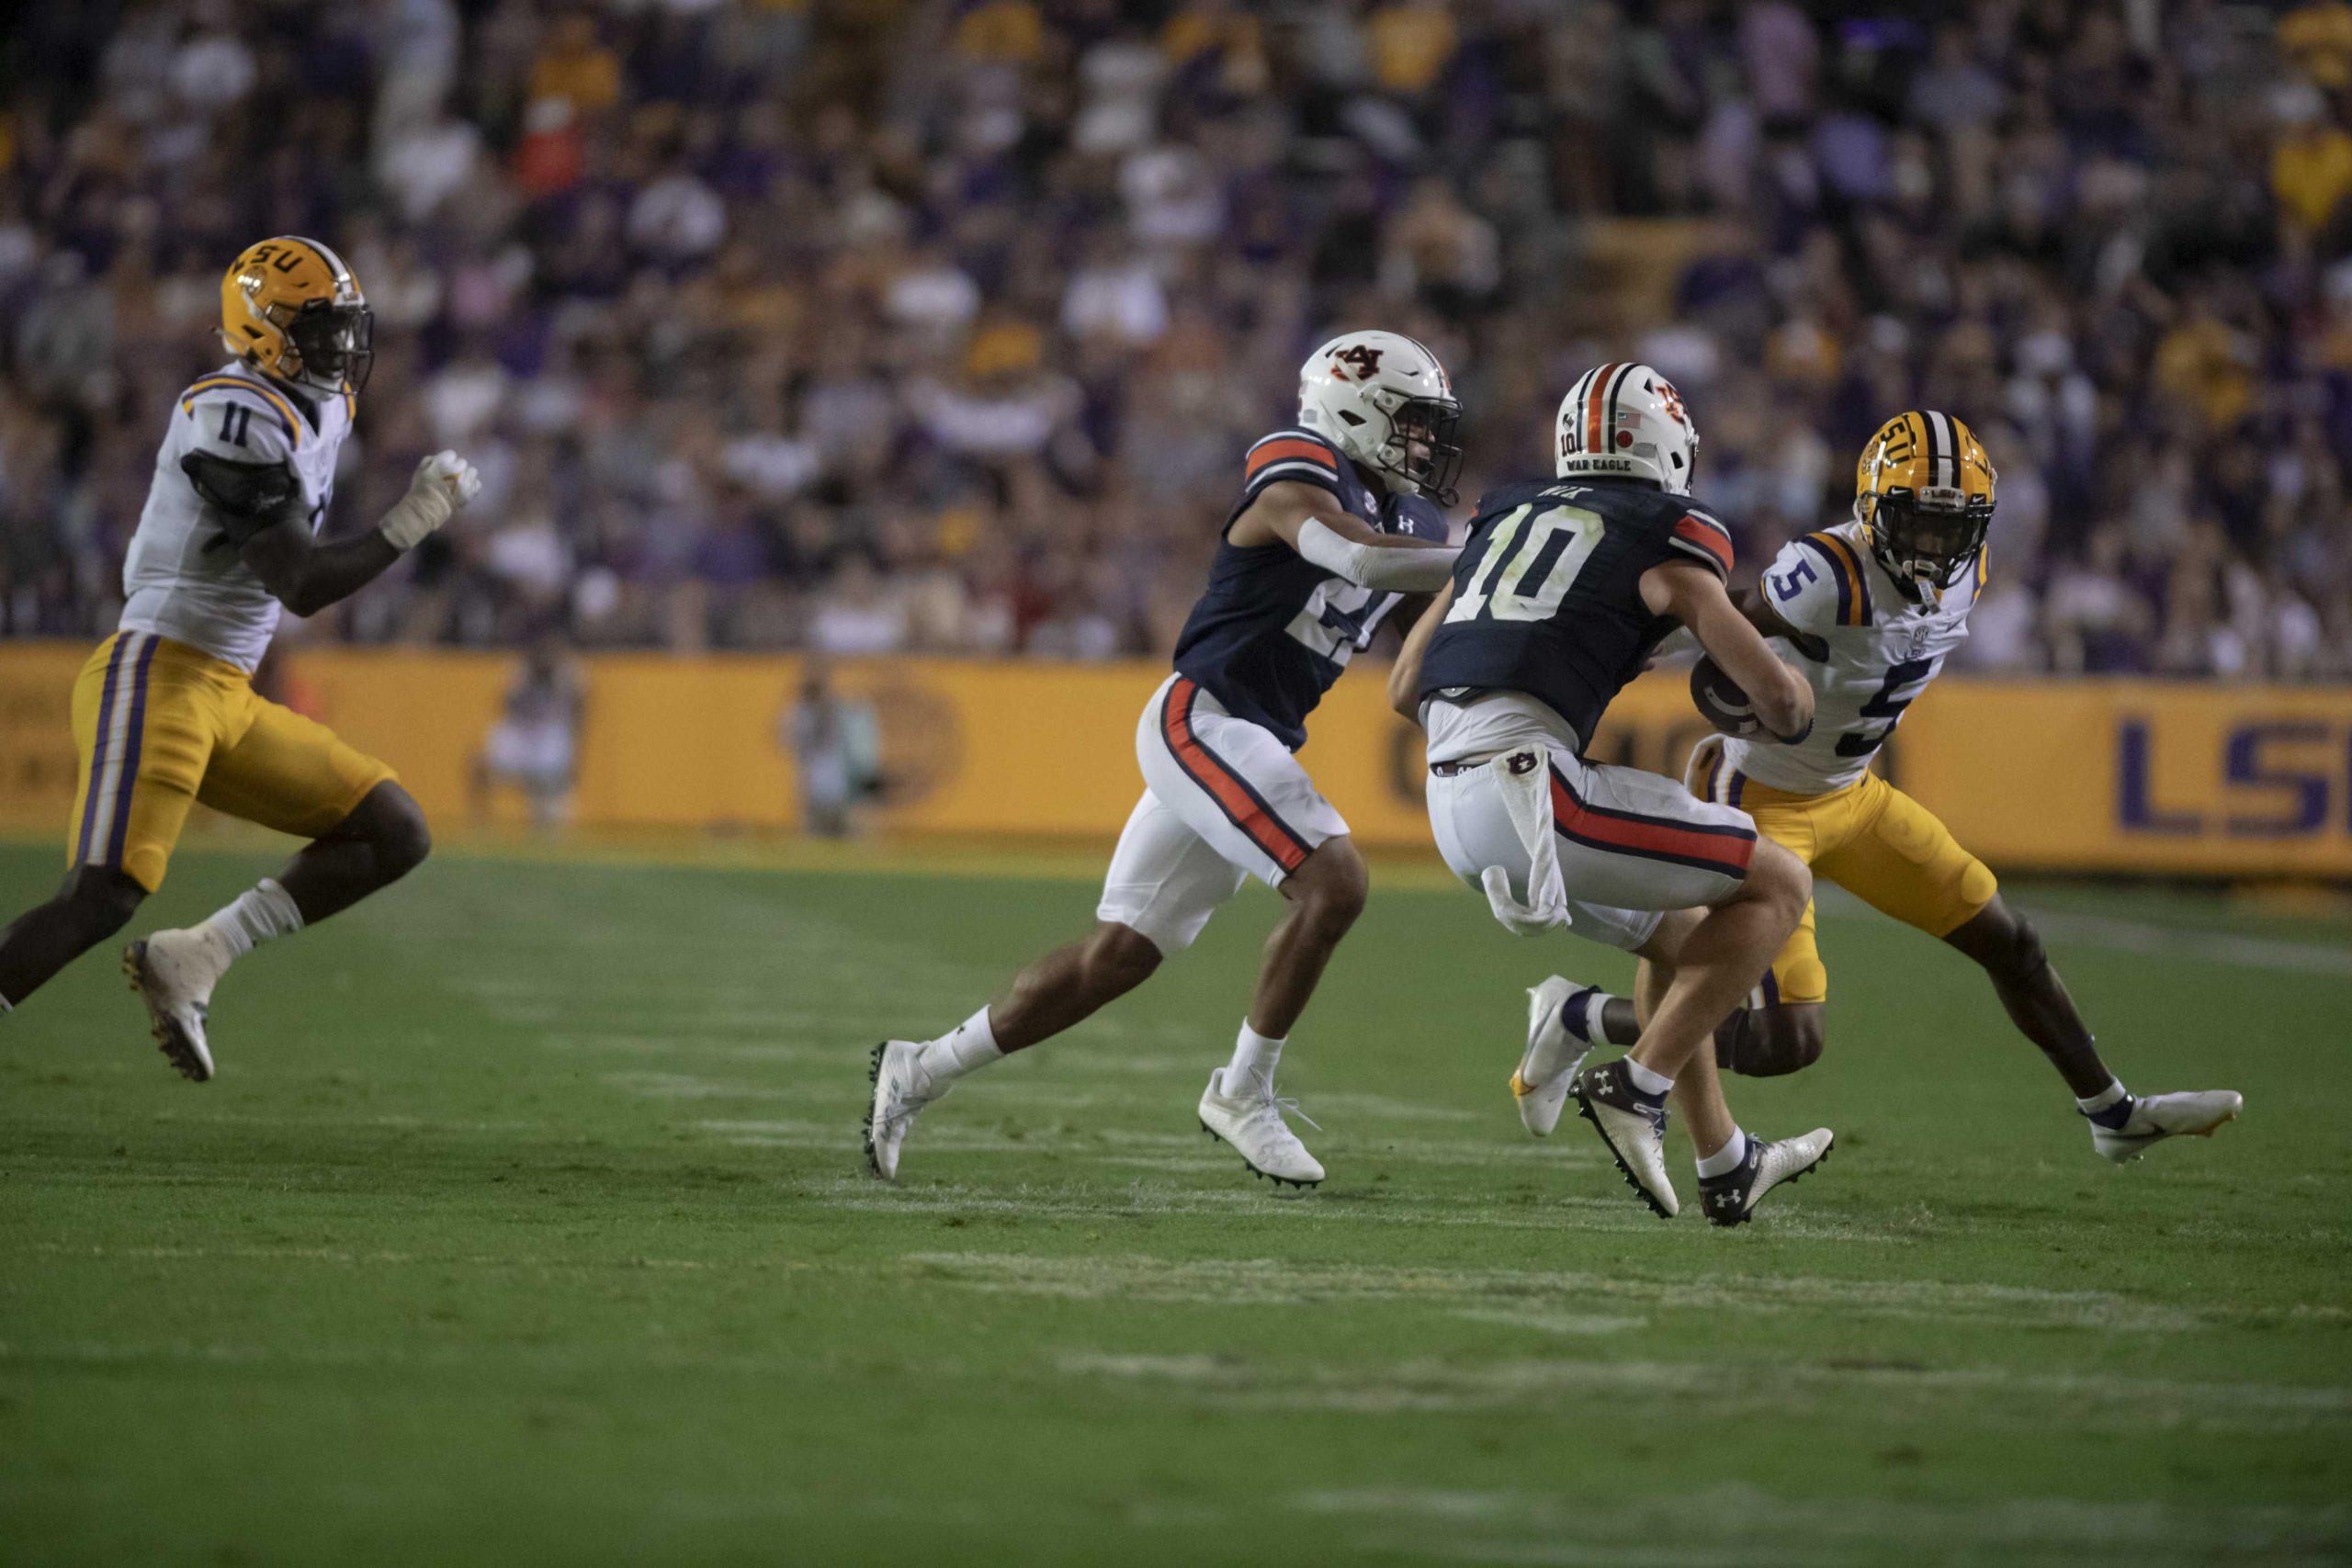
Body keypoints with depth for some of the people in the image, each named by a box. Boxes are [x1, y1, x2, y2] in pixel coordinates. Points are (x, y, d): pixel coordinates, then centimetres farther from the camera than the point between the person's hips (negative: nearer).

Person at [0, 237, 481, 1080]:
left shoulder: (321, 411, 14)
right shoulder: (238, 416, -15)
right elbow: (302, 584, -19)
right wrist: (411, 521, -12)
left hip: (227, 701, 10)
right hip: (156, 679, -10)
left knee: (394, 834, 6)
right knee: (102, 900, -21)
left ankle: (188, 962, 1)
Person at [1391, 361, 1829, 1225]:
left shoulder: (1507, 514, 22)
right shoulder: (1665, 537, 3)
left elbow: (1404, 689, 26)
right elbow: (1778, 699, 0)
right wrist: (1797, 699, 24)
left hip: (1453, 799, 8)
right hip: (1525, 785, -8)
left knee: (1678, 932, 26)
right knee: (1777, 885, 2)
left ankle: (1726, 1164, 28)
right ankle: (1638, 1086, -7)